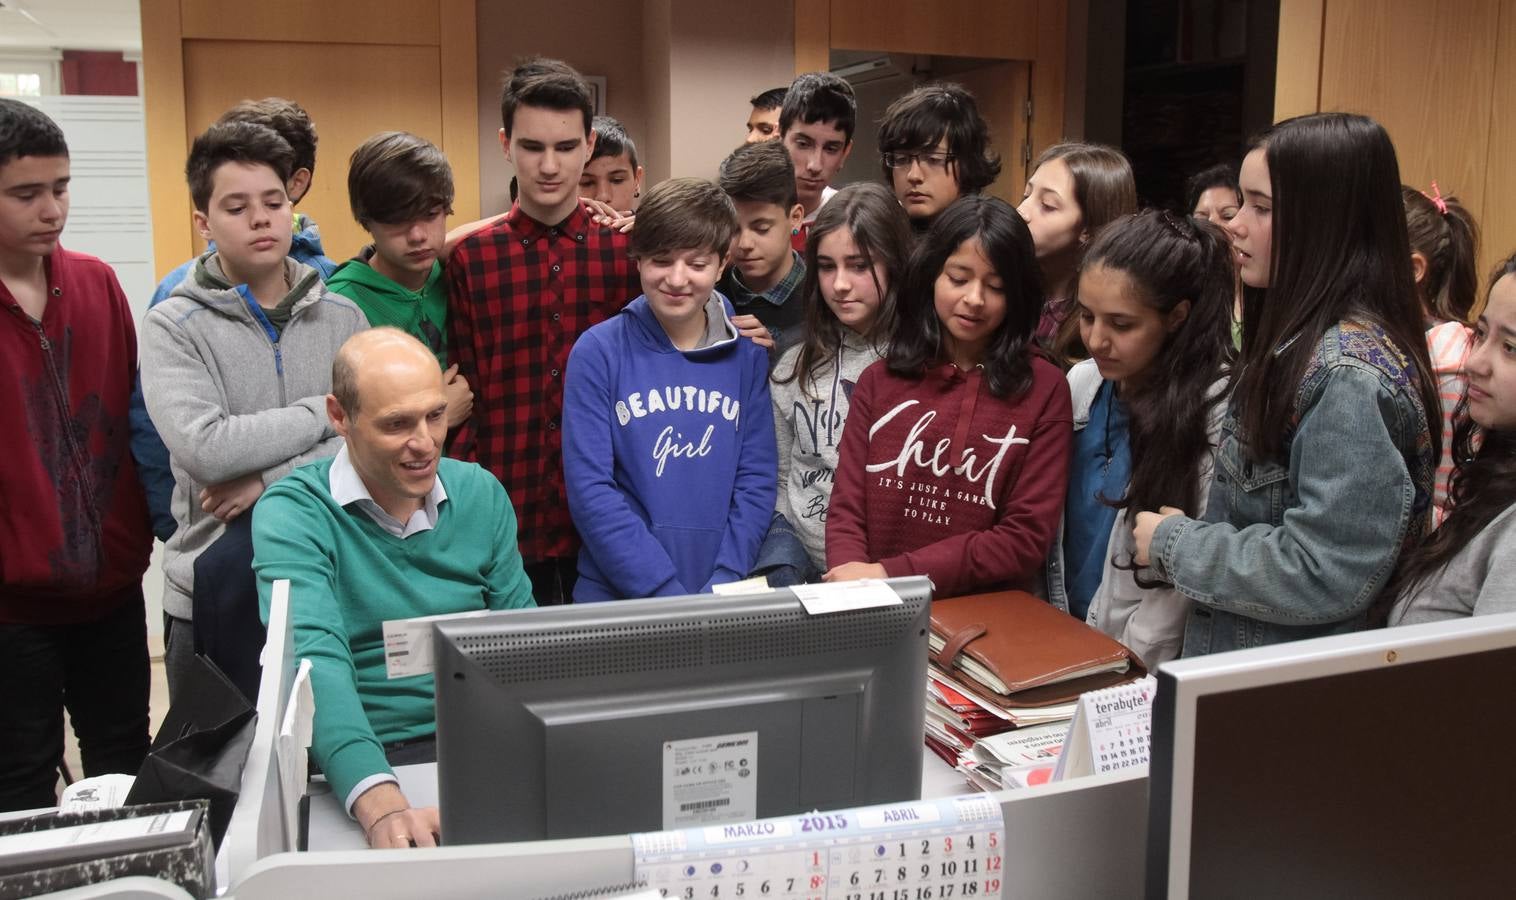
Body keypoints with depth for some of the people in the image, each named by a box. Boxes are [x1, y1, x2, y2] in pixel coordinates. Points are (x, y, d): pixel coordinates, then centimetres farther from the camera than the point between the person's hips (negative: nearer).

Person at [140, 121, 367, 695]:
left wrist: (270, 480, -16)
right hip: (212, 598, -2)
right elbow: (204, 449, -20)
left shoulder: (343, 318, 3)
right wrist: (326, 411, -12)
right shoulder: (173, 327, -5)